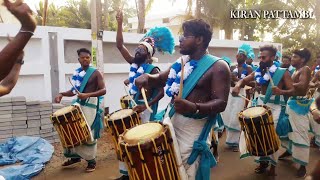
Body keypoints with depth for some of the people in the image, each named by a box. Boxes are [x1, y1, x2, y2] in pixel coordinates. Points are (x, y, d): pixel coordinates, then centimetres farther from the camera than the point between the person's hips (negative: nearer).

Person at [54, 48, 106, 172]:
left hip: (91, 106, -6)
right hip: (78, 104, 6)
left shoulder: (95, 73, -7)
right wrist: (62, 94, 0)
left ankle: (91, 160, 14)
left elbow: (103, 90, -14)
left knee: (88, 133, -1)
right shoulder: (76, 73, 10)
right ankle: (75, 156, 26)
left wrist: (87, 95, -27)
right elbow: (74, 90, 18)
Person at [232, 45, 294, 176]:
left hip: (275, 107, -4)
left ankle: (273, 163, 14)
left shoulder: (283, 73, -9)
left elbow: (292, 91, -12)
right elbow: (244, 80, 3)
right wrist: (238, 86, -20)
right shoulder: (258, 71, 4)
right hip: (261, 103, 4)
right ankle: (263, 161, 23)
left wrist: (281, 91, -33)